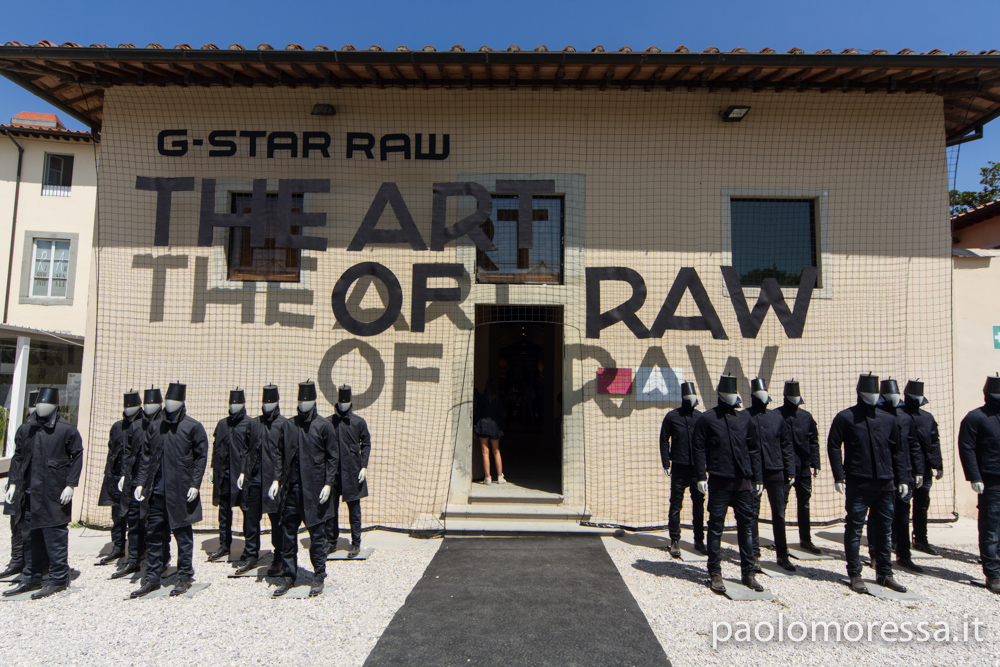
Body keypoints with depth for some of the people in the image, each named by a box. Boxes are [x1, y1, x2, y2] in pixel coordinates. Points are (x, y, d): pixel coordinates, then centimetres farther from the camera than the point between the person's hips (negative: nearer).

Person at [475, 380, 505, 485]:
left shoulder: (482, 398, -4)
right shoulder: (498, 399, 1)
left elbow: (478, 412, -5)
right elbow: (501, 415, 3)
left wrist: (474, 429, 1)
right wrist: (499, 426, 13)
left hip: (483, 424, -2)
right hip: (495, 426, 2)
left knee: (485, 452, 2)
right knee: (496, 452, 13)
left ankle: (488, 477, 1)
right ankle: (500, 477, 15)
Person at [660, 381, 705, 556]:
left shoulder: (701, 417, 6)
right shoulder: (672, 416, -1)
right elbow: (664, 440, 2)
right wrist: (666, 463, -4)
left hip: (697, 468, 2)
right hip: (679, 467, -2)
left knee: (699, 504, 9)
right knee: (676, 504, 2)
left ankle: (699, 540, 21)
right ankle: (675, 541, 12)